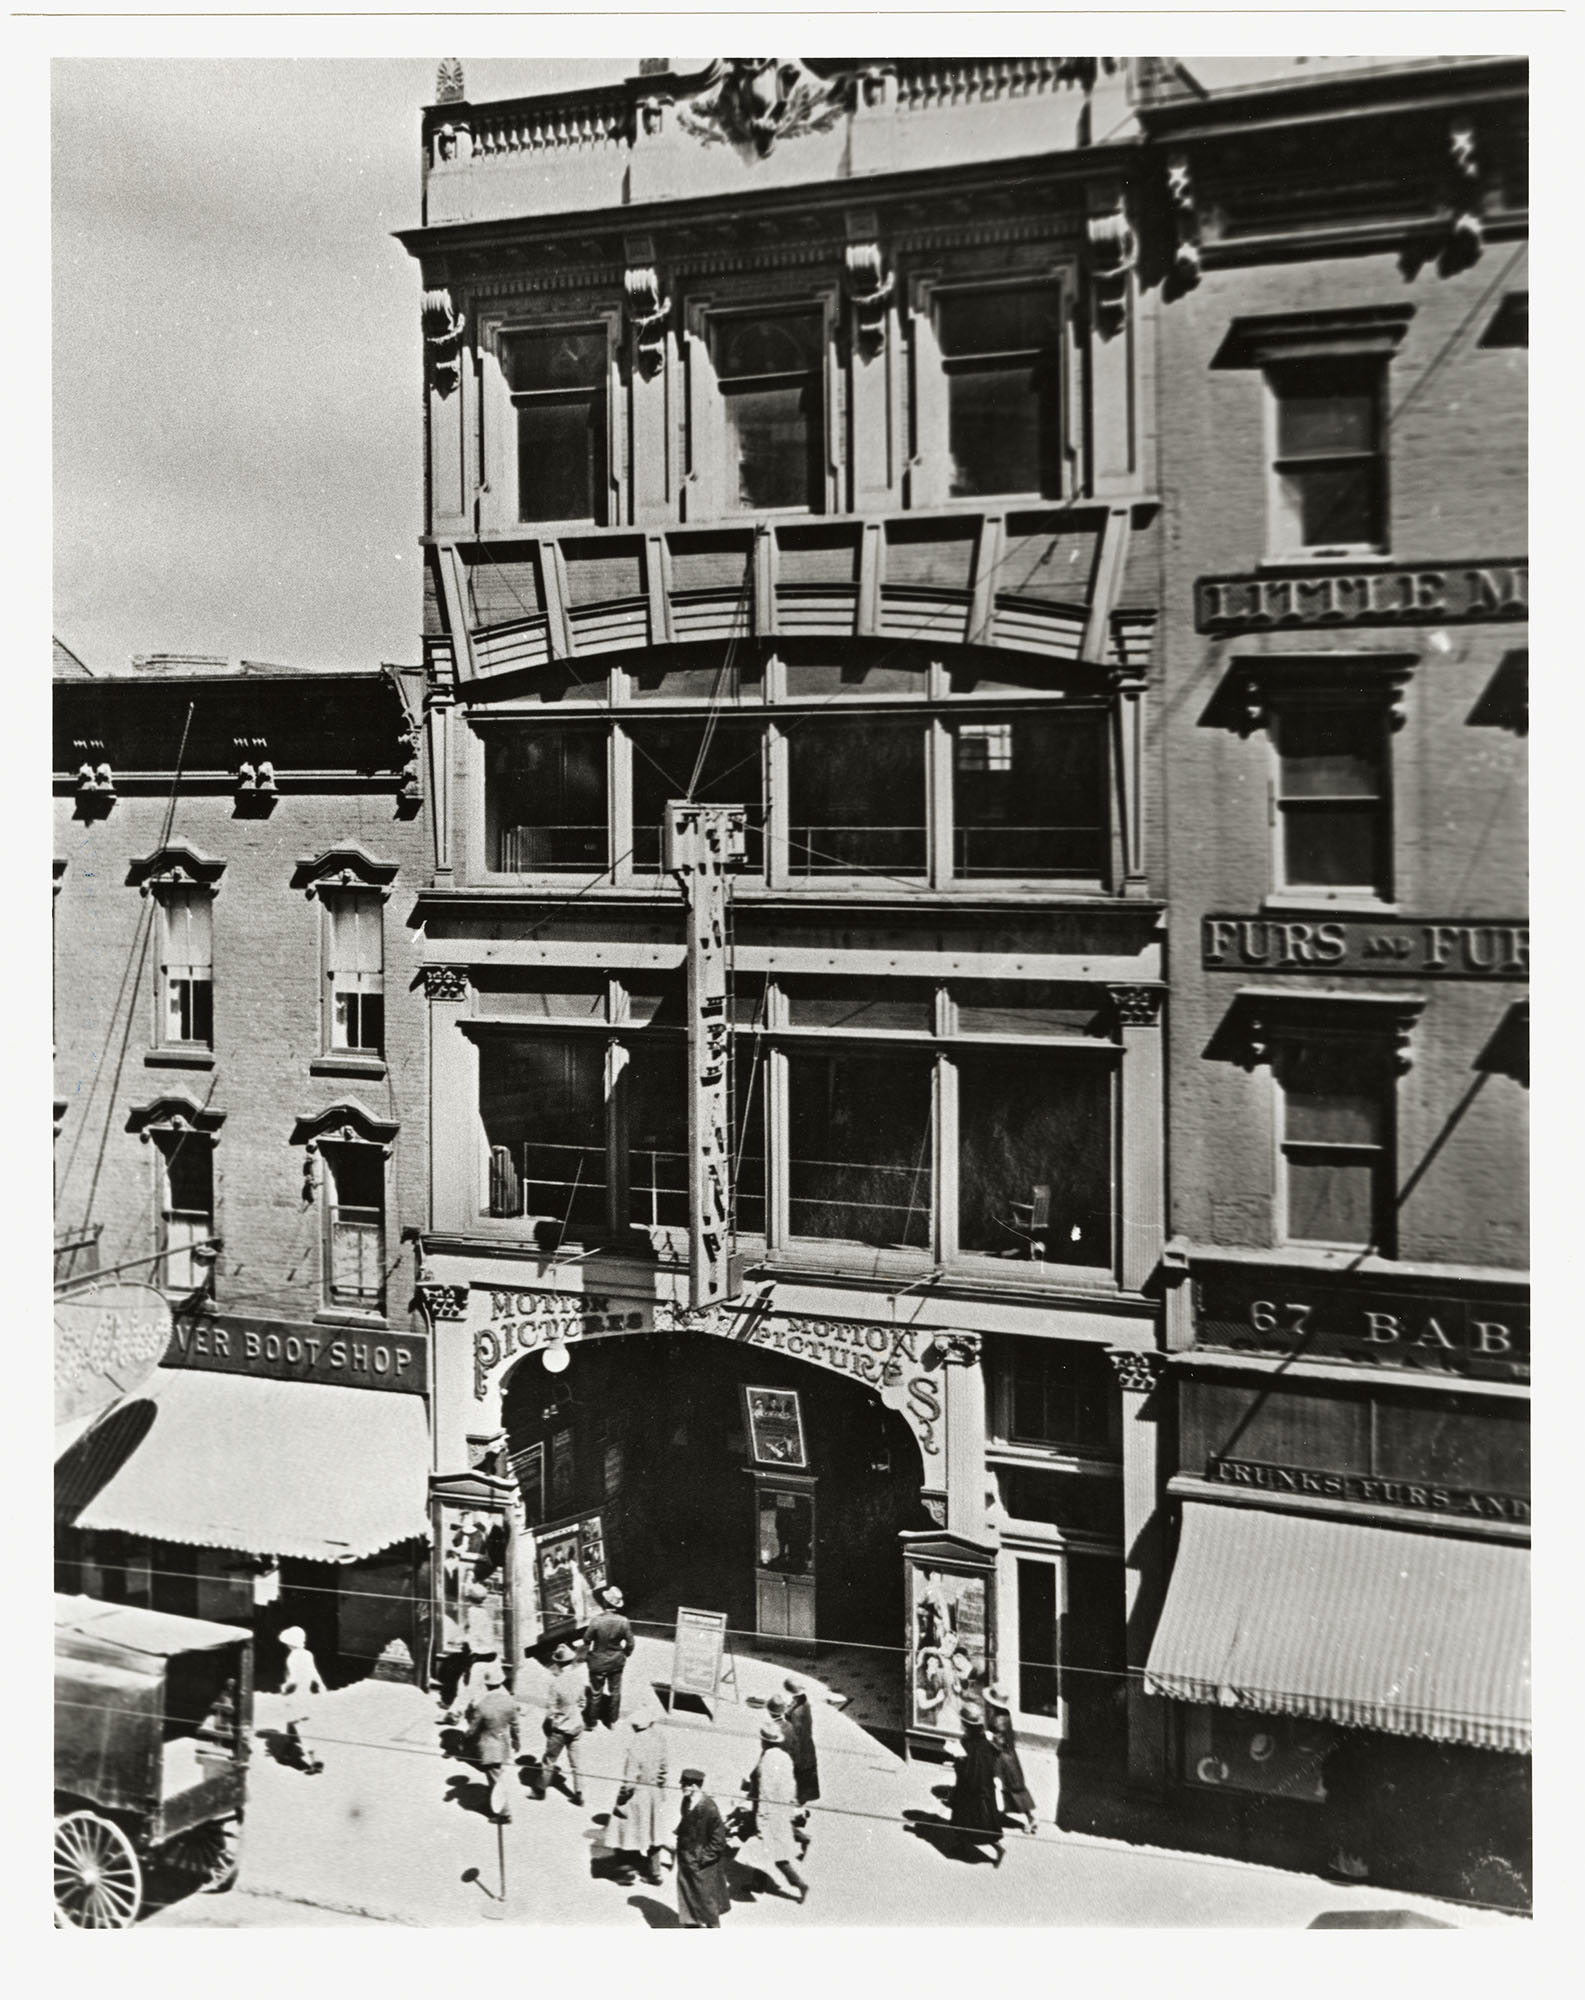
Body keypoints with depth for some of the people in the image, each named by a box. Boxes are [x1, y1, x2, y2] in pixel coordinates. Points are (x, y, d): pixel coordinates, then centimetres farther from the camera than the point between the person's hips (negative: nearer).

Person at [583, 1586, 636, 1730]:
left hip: (598, 1662, -2)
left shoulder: (596, 1620, -26)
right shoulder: (623, 1622, -19)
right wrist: (624, 1655, 11)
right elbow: (630, 1643, -10)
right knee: (615, 1691, 20)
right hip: (616, 1662, 2)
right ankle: (612, 1721, 33)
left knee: (596, 1693, 16)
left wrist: (586, 1655, 7)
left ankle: (592, 1722, 30)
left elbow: (587, 1640, -12)